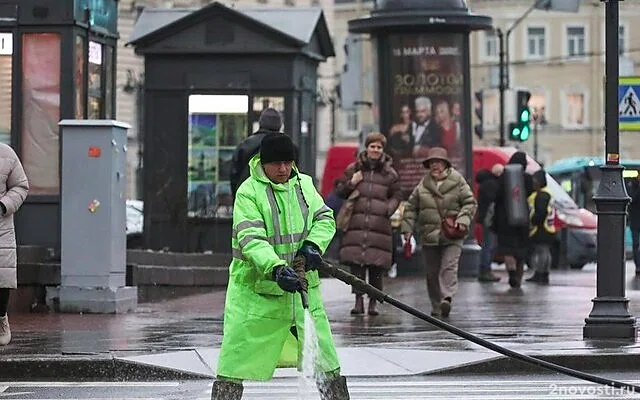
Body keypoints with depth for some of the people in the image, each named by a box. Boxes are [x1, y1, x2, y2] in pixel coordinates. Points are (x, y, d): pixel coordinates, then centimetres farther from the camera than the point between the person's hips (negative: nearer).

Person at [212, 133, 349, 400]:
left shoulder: (304, 184, 7)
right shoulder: (248, 192, -11)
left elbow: (324, 218, 8)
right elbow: (250, 240, -21)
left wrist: (313, 244, -14)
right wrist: (277, 269, -37)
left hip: (302, 285, 5)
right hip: (256, 288, -4)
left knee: (325, 358, 11)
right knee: (236, 359, -4)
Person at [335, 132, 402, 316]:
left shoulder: (389, 173, 10)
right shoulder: (353, 169, 10)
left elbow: (397, 194, 17)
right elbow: (339, 190, 15)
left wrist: (390, 207, -3)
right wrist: (350, 184, -5)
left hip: (379, 223, 0)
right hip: (356, 223, 0)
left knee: (377, 265, -1)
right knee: (356, 262, -6)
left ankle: (373, 302, 7)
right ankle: (358, 300, -1)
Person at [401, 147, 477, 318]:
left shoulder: (457, 182, 1)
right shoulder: (423, 185, 9)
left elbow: (470, 202, 3)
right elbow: (411, 207, 14)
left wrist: (463, 218, -13)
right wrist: (408, 228, 7)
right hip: (429, 236, 3)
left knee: (449, 267, -19)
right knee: (432, 272, 6)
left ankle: (447, 298, -31)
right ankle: (436, 307, 15)